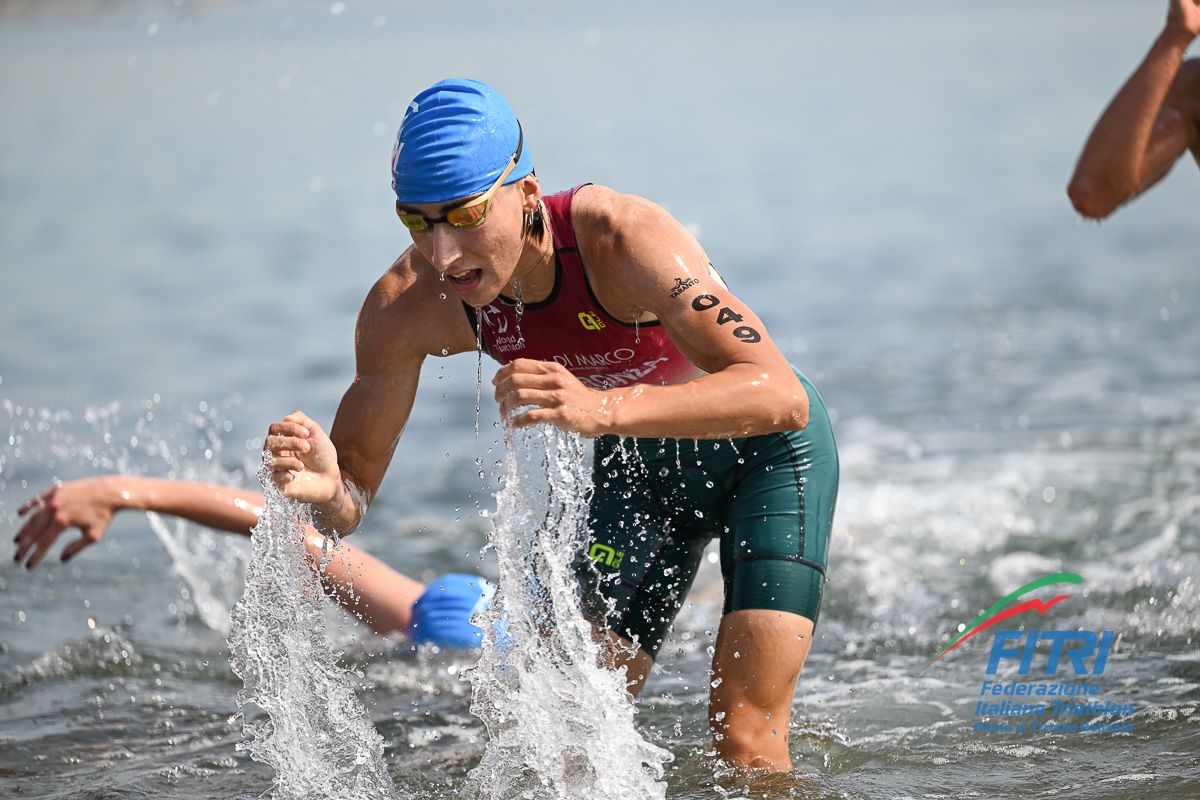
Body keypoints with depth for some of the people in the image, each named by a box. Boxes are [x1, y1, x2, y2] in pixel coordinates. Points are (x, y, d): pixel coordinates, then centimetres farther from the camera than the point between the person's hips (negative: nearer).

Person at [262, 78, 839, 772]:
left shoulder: (621, 238, -38)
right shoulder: (405, 309, -24)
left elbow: (781, 396, -46)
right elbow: (352, 500, -17)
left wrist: (604, 408, -60)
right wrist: (324, 489, -43)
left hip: (765, 451, -4)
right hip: (640, 463, 5)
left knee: (746, 742, -14)